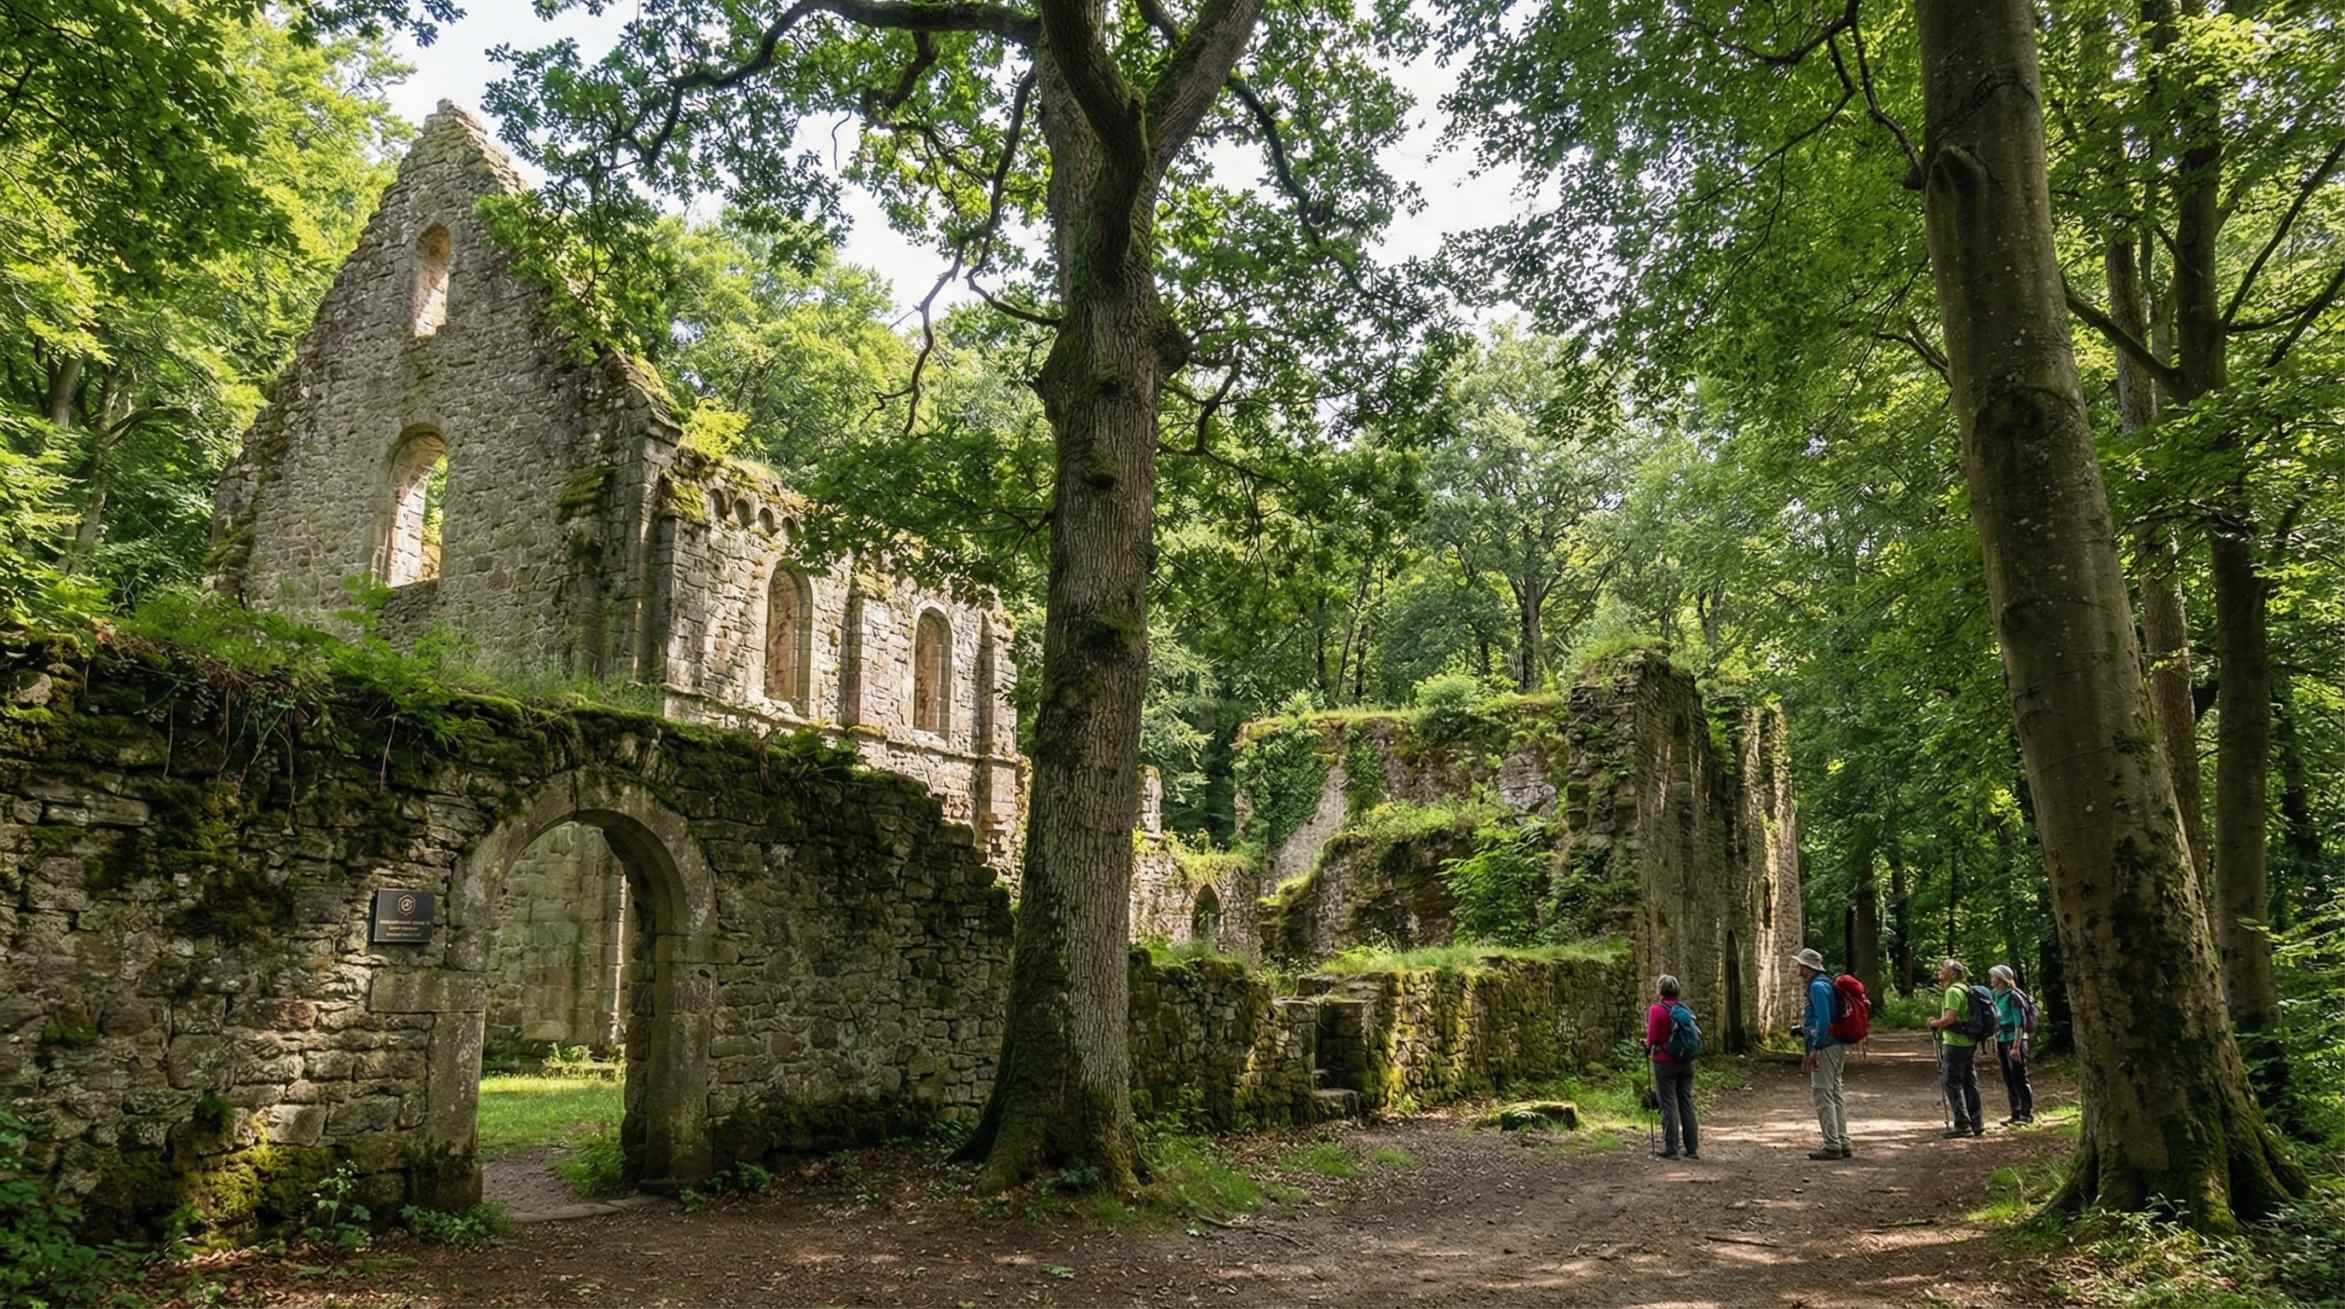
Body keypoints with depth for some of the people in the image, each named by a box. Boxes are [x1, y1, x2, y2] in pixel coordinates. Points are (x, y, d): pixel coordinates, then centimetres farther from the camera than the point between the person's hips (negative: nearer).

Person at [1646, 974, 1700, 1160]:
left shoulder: (1656, 1009, -12)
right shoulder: (1686, 1010, 5)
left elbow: (1652, 1039, -13)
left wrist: (1648, 1044, 10)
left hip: (1665, 1062, -5)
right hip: (1686, 1062, 5)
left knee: (1668, 1105, -1)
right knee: (1687, 1104, 10)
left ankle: (1670, 1149, 1)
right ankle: (1693, 1148, 12)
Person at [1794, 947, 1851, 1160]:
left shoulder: (1818, 987, -14)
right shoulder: (1827, 983, 17)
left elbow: (1823, 1020, -22)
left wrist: (1815, 1048, -21)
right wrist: (1804, 1028, 22)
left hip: (1825, 1047, -10)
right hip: (1838, 1046, 10)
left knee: (1823, 1095, -6)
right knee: (1836, 1093, 13)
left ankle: (1832, 1146, -6)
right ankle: (1843, 1143, 17)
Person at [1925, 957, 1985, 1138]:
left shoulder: (1953, 991, -15)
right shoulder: (1966, 990, 15)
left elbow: (1950, 1018, -23)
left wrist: (1934, 1023, -7)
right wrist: (1940, 1023, 14)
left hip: (1955, 1043, -9)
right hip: (1969, 1042, 9)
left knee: (1953, 1083, -5)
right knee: (1969, 1083, 13)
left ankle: (1962, 1124, -7)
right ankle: (1975, 1124, 17)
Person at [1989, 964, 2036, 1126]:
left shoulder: (2013, 996, -12)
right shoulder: (1997, 997, 13)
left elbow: (2020, 1023, -16)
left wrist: (2016, 1046, -20)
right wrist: (1996, 1047, 18)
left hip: (2014, 1040, -8)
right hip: (2002, 1041, 8)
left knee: (2019, 1078, -4)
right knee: (2008, 1080, 9)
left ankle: (2027, 1114, 3)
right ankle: (2016, 1114, 14)